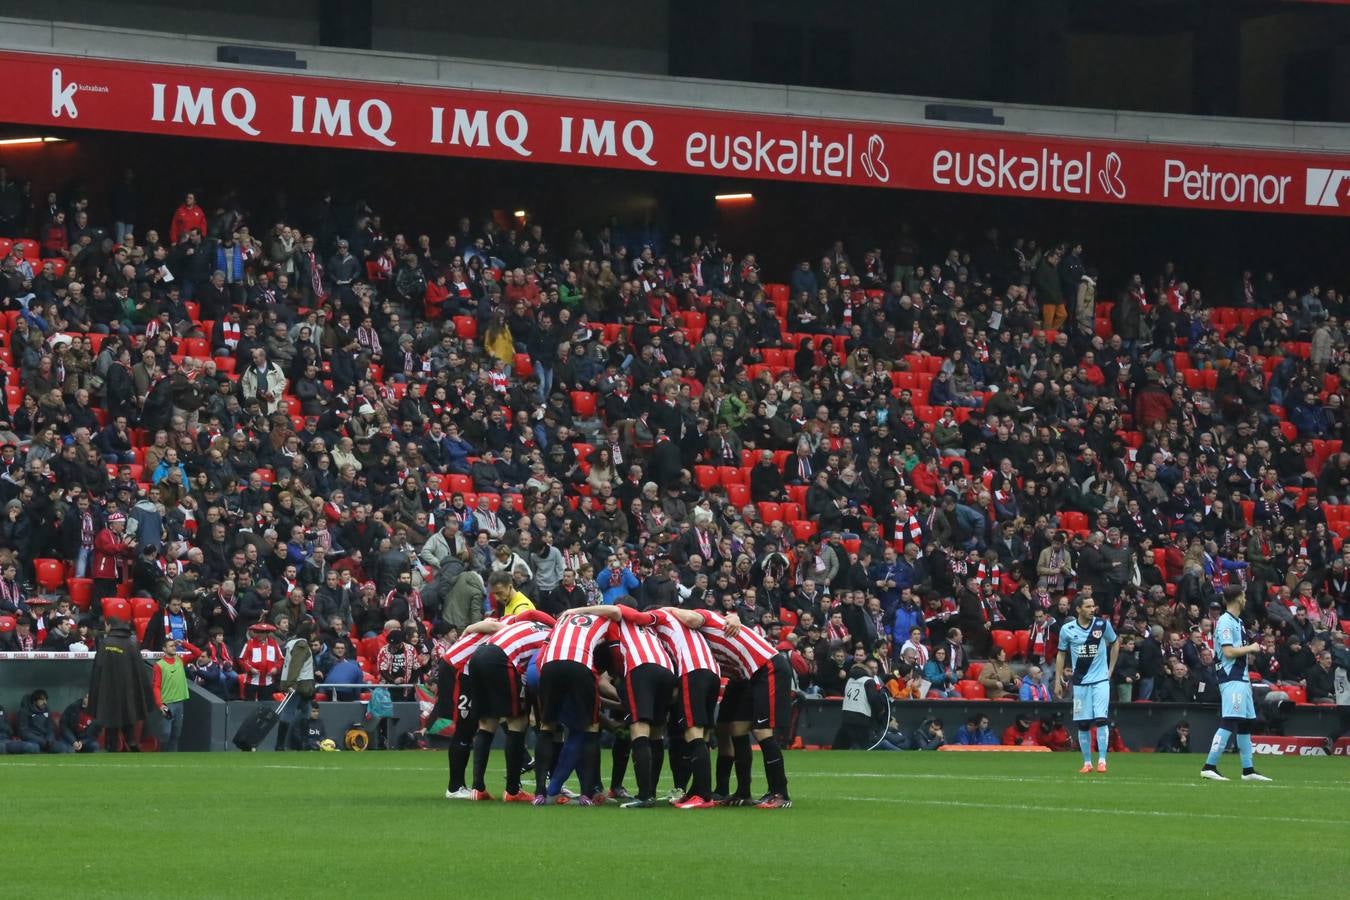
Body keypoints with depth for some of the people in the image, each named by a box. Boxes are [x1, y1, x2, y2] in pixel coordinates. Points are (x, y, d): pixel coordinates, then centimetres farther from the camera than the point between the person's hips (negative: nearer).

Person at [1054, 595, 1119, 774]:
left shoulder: (1103, 625, -5)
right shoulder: (1067, 630, -4)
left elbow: (1115, 643, 12)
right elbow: (1061, 654, 8)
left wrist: (1111, 669, 9)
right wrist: (1058, 681, 4)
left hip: (1101, 680, -1)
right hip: (1080, 683, 1)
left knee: (1100, 719, -12)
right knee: (1082, 724, 2)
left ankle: (1102, 760, -8)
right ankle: (1087, 762, 12)